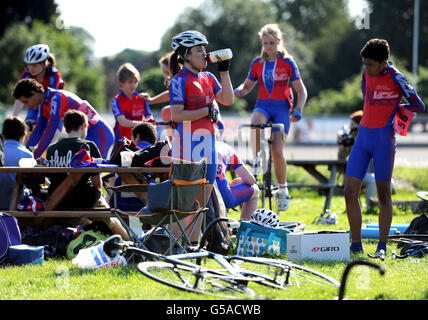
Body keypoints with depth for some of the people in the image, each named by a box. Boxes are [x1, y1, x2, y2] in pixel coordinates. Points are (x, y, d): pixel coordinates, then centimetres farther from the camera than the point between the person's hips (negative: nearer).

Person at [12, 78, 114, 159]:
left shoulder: (57, 98, -22)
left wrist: (35, 157, -26)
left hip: (99, 134, -10)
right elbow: (38, 130, 13)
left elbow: (50, 131, -27)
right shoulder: (45, 105, 8)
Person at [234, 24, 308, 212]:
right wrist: (240, 91, -5)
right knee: (256, 121, -37)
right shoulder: (257, 64, 8)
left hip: (282, 108, -2)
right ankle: (256, 163, -21)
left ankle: (283, 190, 4)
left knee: (277, 150, -13)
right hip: (263, 106, 2)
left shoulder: (288, 63, 0)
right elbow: (247, 86, 19)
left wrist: (298, 110, -13)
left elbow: (301, 91, 4)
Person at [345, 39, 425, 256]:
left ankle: (382, 246, 7)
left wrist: (395, 108, 3)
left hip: (383, 139, -6)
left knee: (383, 193, 0)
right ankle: (356, 244, 5)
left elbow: (419, 107, -8)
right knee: (350, 193, -1)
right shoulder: (367, 73, 9)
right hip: (363, 136, 6)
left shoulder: (395, 77, -11)